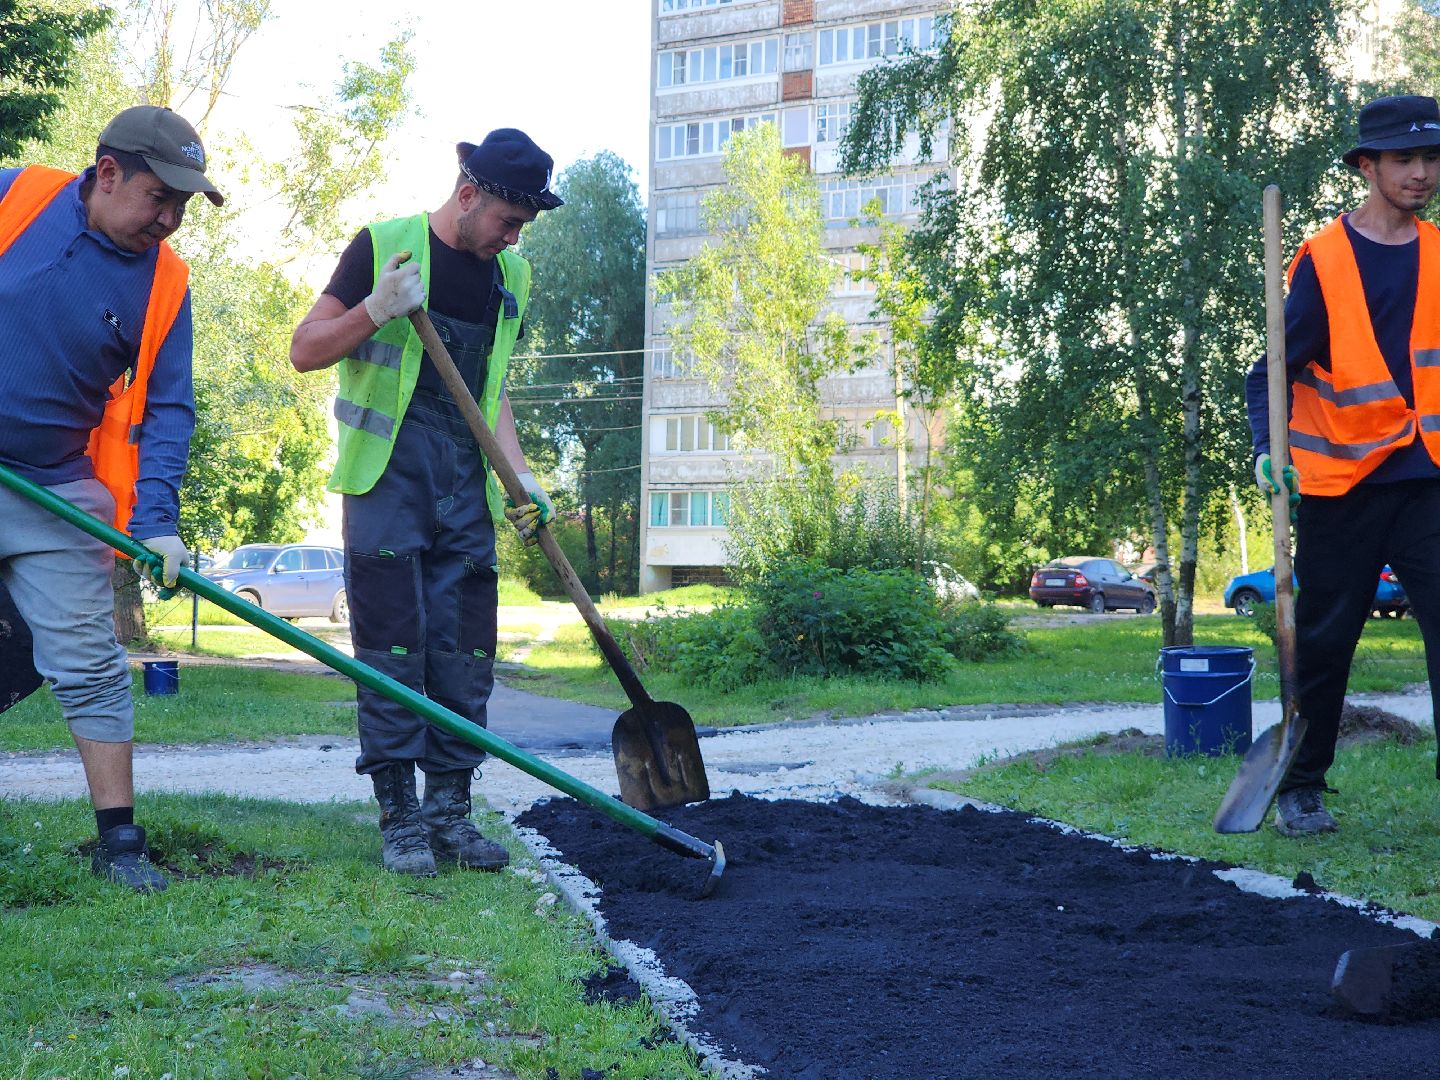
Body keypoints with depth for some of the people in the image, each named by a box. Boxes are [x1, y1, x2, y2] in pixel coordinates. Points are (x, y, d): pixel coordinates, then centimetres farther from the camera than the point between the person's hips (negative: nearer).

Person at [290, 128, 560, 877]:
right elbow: (304, 351, -2)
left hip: (465, 484, 5)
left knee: (465, 651, 2)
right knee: (392, 644, -6)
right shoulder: (384, 246, -3)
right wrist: (376, 311, -18)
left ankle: (450, 809, 10)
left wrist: (522, 476, 10)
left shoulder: (509, 278, 14)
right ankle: (399, 817, 1)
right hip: (389, 473, -5)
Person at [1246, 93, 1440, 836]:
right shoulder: (1323, 260, -4)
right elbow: (1275, 370, -5)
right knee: (1323, 642, 6)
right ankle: (1301, 789, 20)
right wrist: (1267, 451, -20)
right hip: (1341, 482, -3)